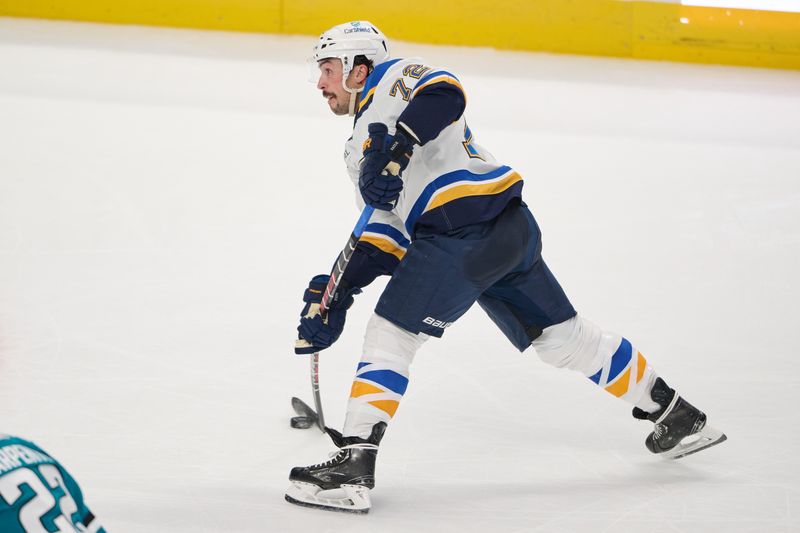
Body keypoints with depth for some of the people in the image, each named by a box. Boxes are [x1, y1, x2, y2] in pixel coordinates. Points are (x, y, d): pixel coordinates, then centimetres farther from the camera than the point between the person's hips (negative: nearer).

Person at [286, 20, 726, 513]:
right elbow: (390, 232, 22)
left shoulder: (393, 78, 5)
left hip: (465, 227, -10)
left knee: (390, 334, -7)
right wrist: (339, 291, 12)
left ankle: (354, 467, -13)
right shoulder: (363, 148, 30)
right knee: (565, 338, 18)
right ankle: (677, 417, 27)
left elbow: (445, 94, -18)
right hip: (511, 227, 10)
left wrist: (395, 147, -30)